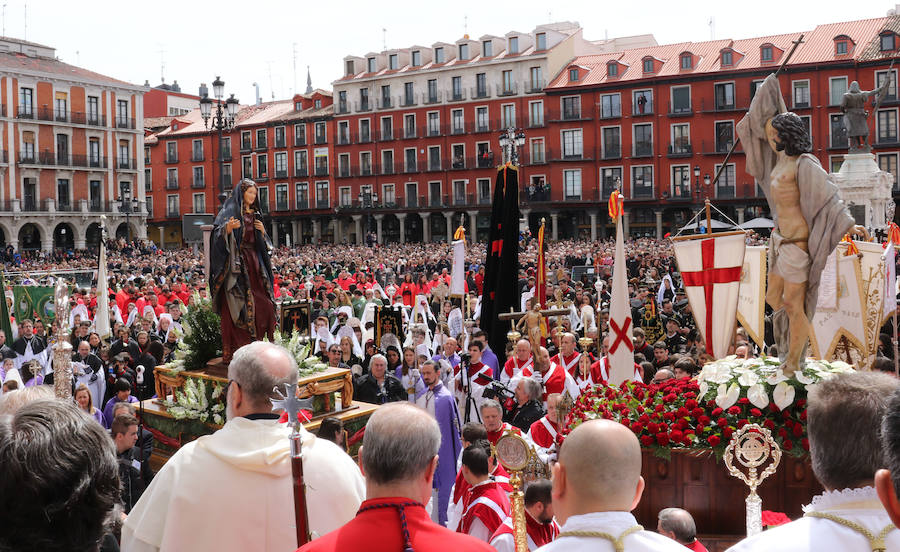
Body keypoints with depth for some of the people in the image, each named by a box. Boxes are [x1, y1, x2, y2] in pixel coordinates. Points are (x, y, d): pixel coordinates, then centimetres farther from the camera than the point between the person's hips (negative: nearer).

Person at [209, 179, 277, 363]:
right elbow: (219, 234, -12)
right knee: (235, 307, -10)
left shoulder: (254, 215, 21)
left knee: (263, 305, -1)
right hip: (236, 264, -6)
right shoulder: (230, 210, 1)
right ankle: (234, 351, -9)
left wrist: (262, 231, 4)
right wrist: (229, 227, -32)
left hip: (254, 265, 6)